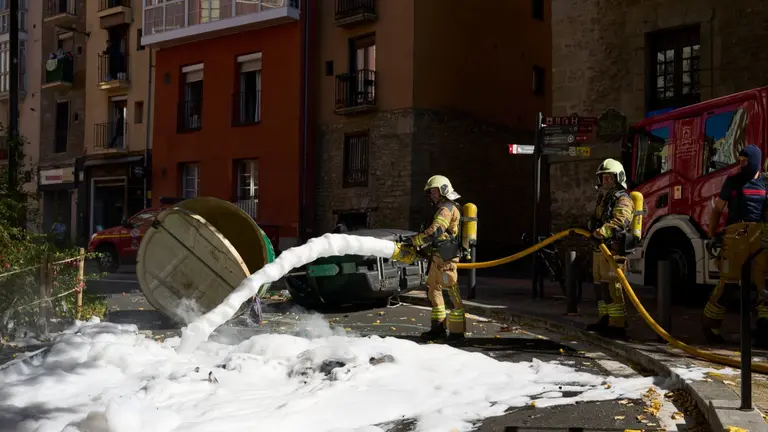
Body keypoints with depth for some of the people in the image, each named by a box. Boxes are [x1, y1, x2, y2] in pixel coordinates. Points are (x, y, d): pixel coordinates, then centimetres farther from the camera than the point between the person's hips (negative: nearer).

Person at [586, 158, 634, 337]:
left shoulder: (622, 199, -9)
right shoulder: (603, 198, 22)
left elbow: (619, 222, -27)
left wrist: (600, 233, -37)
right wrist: (590, 232, 16)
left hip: (613, 249, -10)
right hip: (600, 249, 10)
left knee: (611, 286, -14)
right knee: (600, 285, 14)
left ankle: (618, 325, -13)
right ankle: (605, 320, 23)